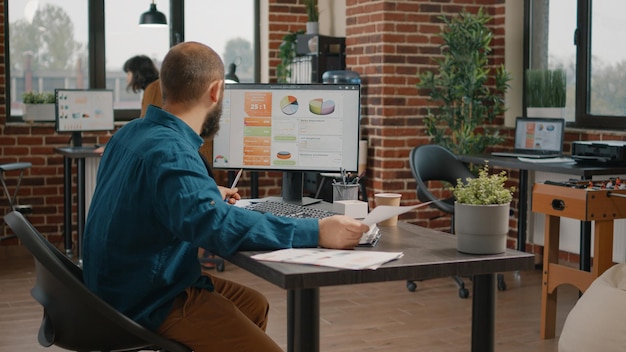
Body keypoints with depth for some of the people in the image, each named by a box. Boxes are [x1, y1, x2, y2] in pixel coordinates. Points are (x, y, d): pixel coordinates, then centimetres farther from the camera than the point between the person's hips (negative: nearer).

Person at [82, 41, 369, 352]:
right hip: (149, 303, -11)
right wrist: (318, 233, -37)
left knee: (253, 305, 21)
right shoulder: (169, 152, -27)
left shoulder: (132, 132, 5)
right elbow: (222, 227, -40)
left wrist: (210, 196, 37)